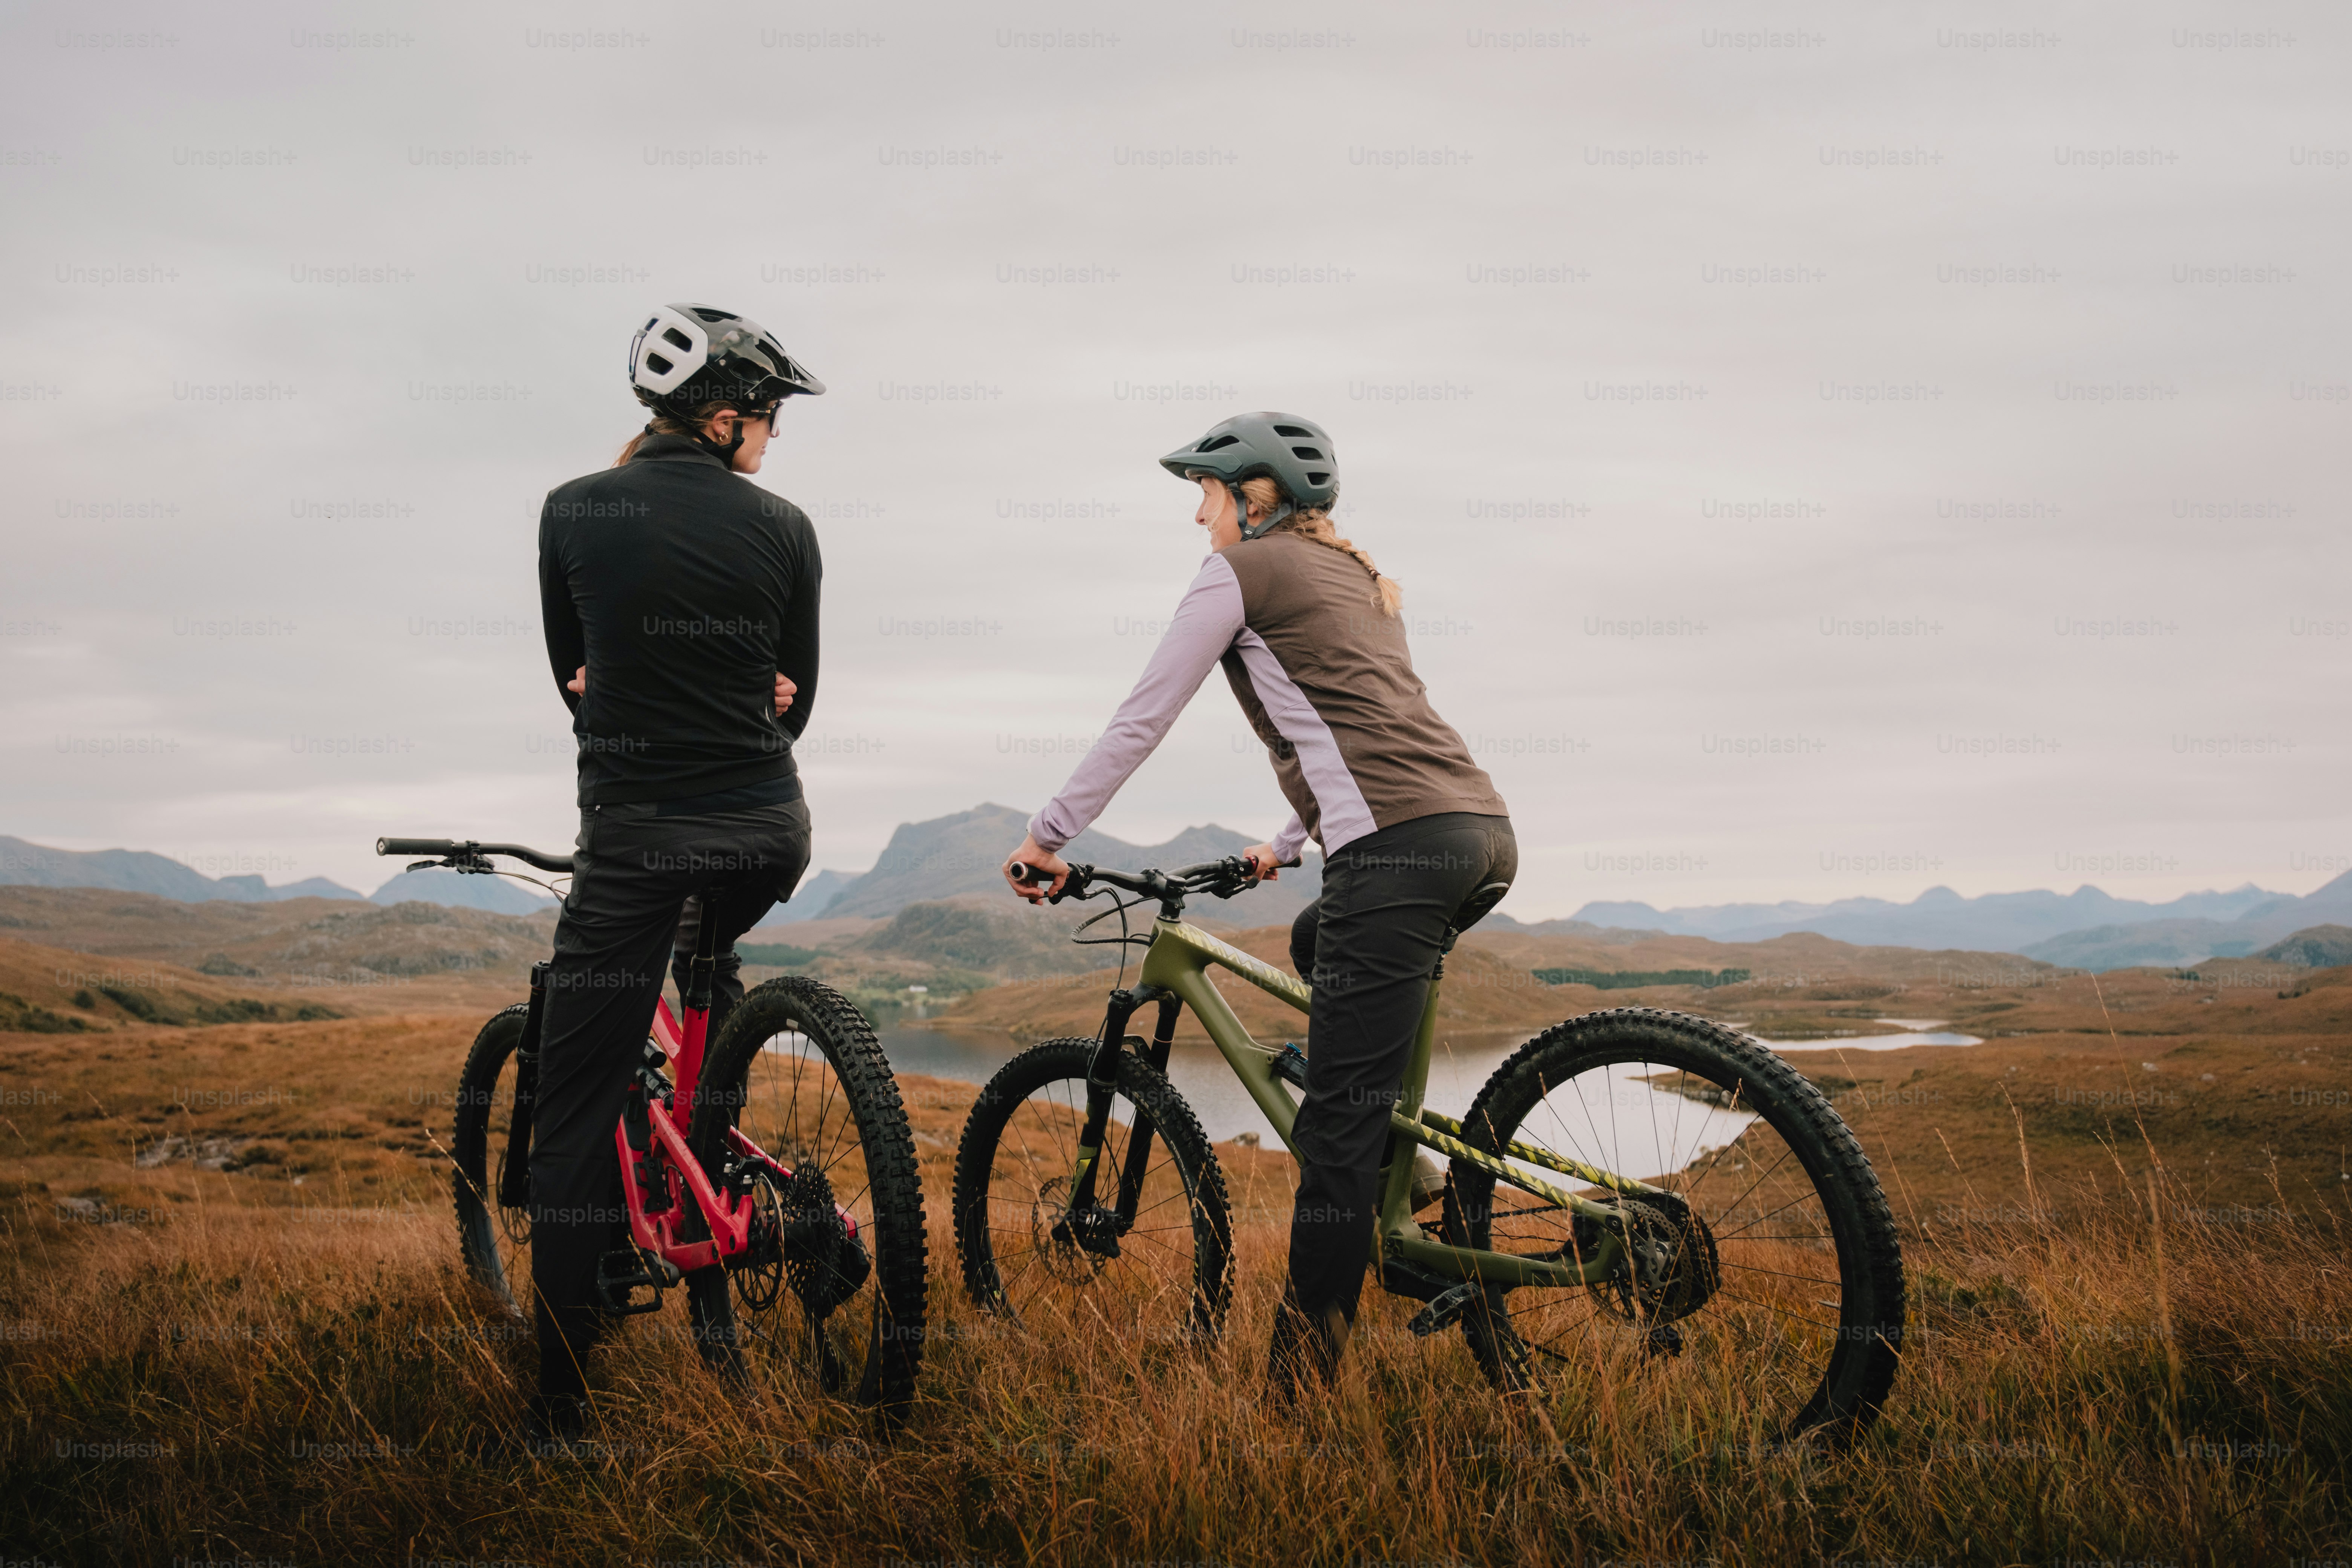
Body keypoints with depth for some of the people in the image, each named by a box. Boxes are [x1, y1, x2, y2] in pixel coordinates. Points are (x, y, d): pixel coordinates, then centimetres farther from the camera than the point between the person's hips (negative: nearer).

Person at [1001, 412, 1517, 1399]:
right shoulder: (1358, 579, 30)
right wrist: (1287, 846, 46)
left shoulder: (1241, 569, 6)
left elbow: (1142, 719, 6)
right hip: (1484, 831, 9)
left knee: (1336, 1130, -8)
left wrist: (1048, 836, 13)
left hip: (1403, 844, -9)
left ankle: (1301, 1392, -6)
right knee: (1322, 944, 36)